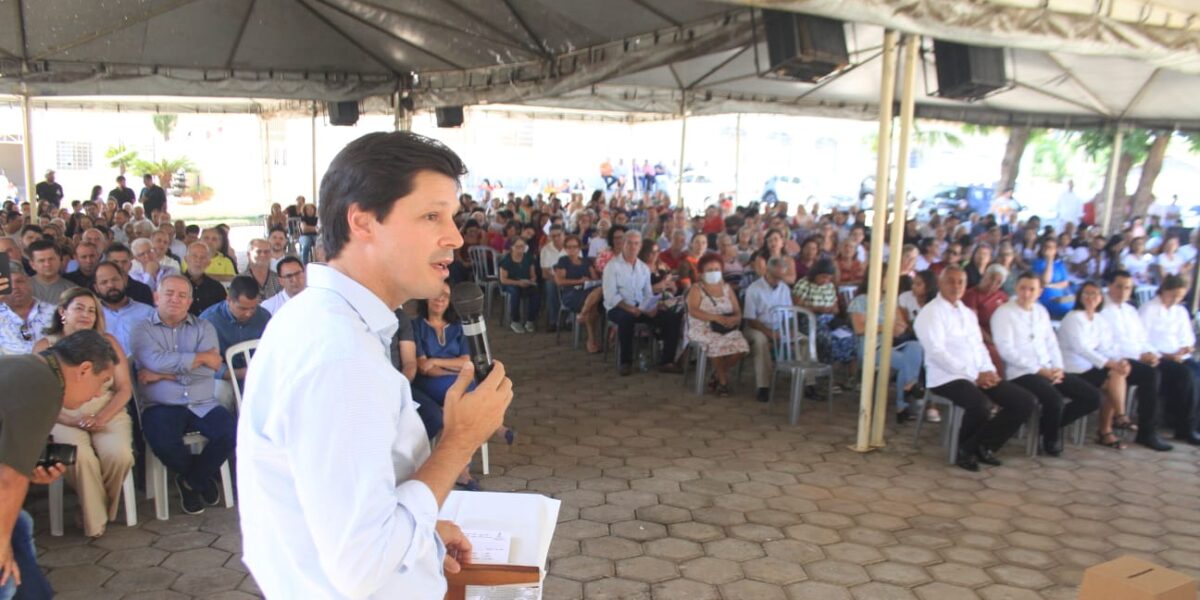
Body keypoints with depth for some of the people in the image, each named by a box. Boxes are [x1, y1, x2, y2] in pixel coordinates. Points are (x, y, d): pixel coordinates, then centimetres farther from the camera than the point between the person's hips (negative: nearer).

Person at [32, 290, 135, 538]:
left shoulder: (108, 342, 8)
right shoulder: (45, 346, 5)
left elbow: (124, 388, 3)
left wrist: (102, 418, -14)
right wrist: (72, 421, -18)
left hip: (109, 415, 1)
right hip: (64, 419, -1)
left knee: (119, 455, -29)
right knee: (80, 457, -33)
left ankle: (93, 507, 2)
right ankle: (94, 520, -8)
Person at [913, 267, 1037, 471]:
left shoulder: (968, 313, 21)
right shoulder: (931, 313, -5)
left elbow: (979, 346, 19)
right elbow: (937, 352, -15)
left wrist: (989, 371, -3)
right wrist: (974, 375, -18)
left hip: (979, 376, 8)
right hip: (947, 377, -8)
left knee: (1026, 402, -6)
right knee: (981, 405, -34)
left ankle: (982, 447, 3)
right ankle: (965, 450, -6)